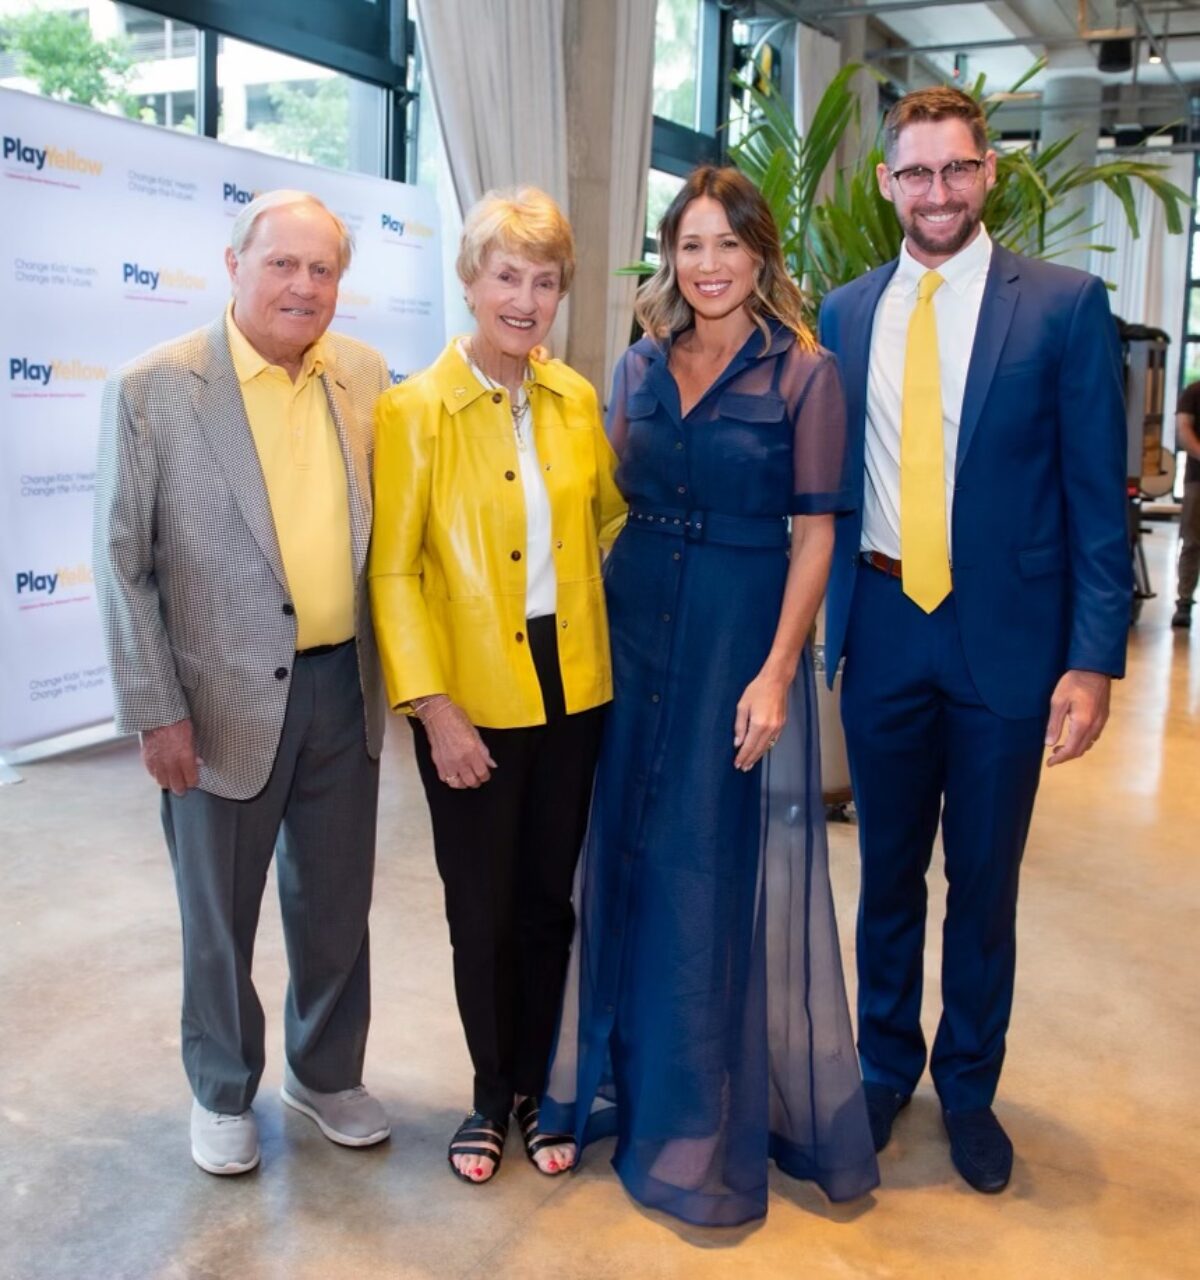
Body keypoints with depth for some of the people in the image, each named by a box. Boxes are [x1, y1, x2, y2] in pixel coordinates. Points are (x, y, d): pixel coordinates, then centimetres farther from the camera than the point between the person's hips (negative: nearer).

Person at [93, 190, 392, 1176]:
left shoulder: (364, 376, 2)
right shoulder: (153, 389, -11)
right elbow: (123, 563, -8)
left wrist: (394, 663, 5)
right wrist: (155, 712, -10)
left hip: (345, 687, 4)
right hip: (226, 698, -3)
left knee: (337, 905, 18)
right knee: (219, 918, 15)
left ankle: (328, 1072, 40)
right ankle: (223, 1093, 38)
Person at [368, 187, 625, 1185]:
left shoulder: (576, 400, 4)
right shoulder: (416, 411, -9)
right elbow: (393, 573, -10)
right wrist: (435, 710, -15)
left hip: (573, 686, 4)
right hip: (471, 700, -3)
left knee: (549, 900, 14)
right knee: (482, 911, 10)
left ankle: (534, 1088, 34)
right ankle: (490, 1095, 33)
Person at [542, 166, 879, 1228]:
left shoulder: (804, 373, -6)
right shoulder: (640, 367, 7)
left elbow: (814, 535, -8)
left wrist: (777, 672, -15)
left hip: (744, 636, -4)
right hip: (634, 631, 5)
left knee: (729, 872, 3)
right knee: (631, 858, 13)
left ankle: (715, 1118, 22)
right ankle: (627, 1076, 33)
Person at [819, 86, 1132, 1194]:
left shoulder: (1065, 304, -4)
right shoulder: (846, 314, 6)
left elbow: (1097, 495, -5)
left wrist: (1095, 657, -10)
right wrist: (821, 619, 3)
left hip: (1005, 637, -2)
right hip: (882, 630, 3)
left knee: (983, 879, 11)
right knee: (888, 870, 15)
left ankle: (969, 1087, 32)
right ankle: (886, 1067, 35)